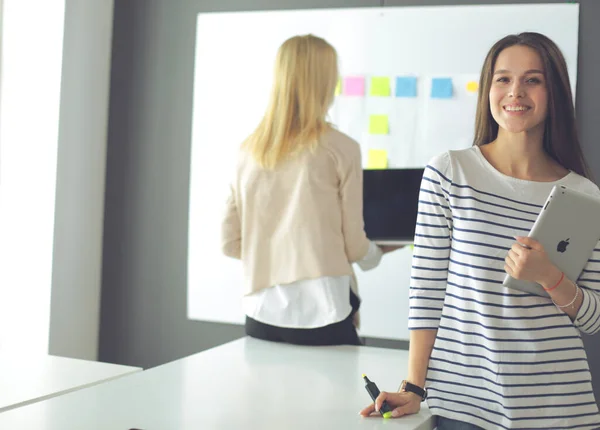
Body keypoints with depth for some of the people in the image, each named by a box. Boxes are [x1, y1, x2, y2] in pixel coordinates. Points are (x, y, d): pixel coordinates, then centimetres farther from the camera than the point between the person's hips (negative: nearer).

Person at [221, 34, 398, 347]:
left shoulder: (250, 151, 6)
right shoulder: (340, 149, -6)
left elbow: (230, 243, 10)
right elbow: (354, 246, 1)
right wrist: (376, 254, 22)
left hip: (261, 313, 5)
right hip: (321, 314, -4)